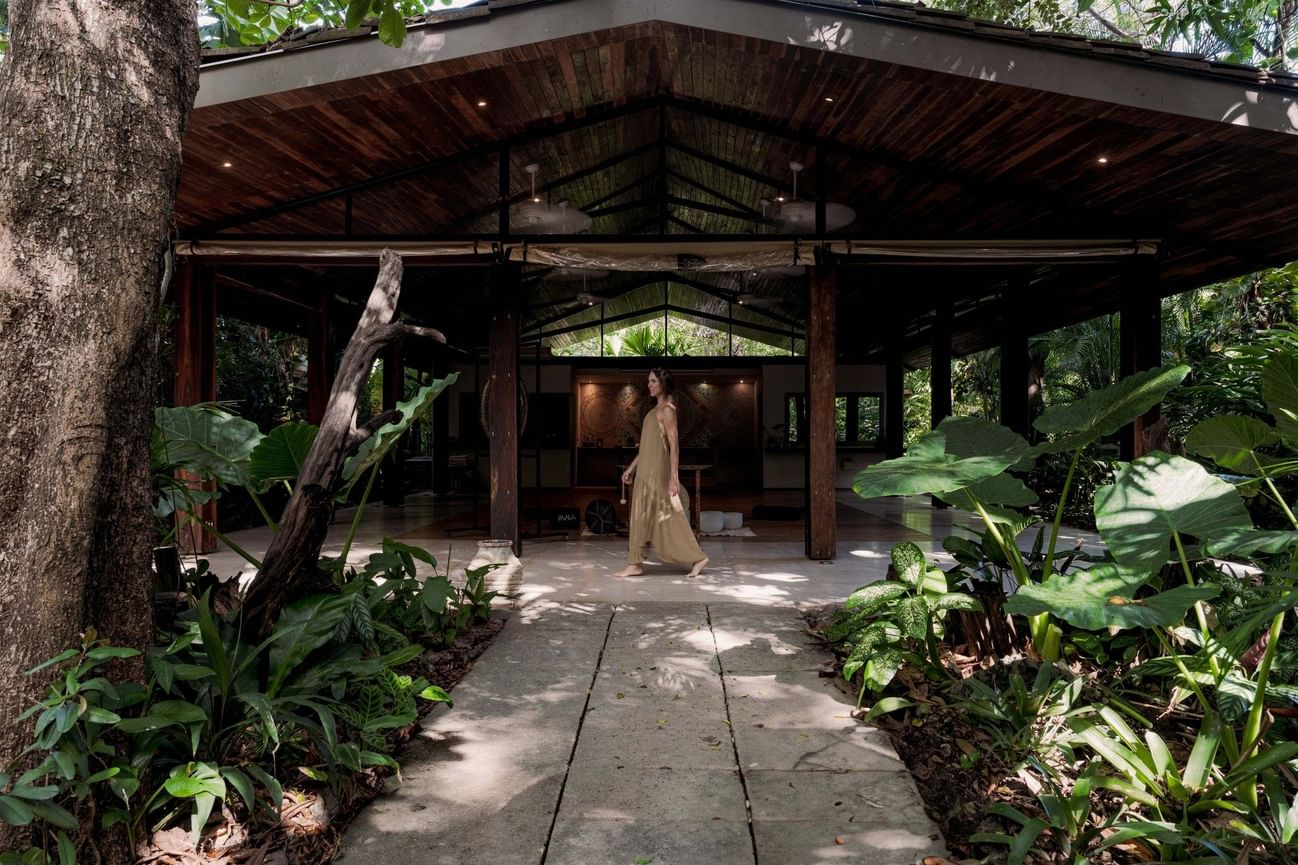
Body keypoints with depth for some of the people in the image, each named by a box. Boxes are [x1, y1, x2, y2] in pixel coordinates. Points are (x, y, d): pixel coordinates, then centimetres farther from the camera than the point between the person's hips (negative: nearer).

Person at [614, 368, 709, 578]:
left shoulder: (667, 410, -11)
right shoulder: (656, 409, 16)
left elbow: (674, 445, -17)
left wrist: (674, 477, -23)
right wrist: (631, 467, 20)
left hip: (656, 471, -9)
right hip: (646, 470, 9)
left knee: (643, 517, -3)